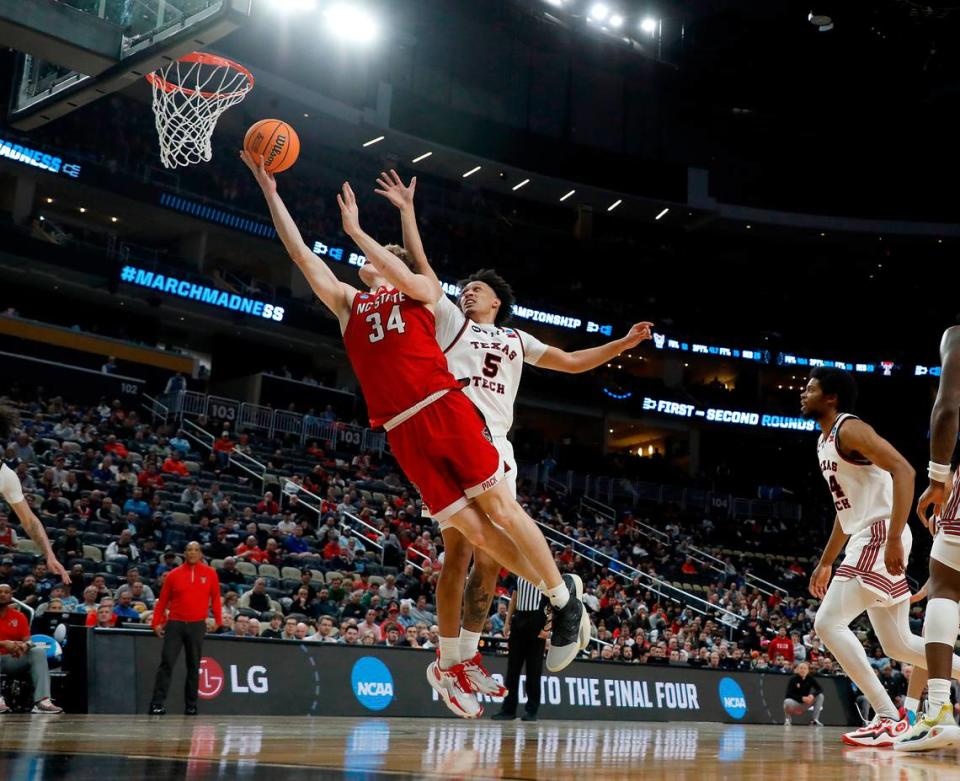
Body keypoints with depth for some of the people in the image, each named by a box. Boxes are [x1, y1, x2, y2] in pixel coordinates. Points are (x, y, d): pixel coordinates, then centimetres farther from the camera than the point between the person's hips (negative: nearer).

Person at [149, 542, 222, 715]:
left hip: (197, 625, 1)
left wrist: (218, 621, 4)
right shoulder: (173, 575, 3)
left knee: (194, 667, 6)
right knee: (167, 663, -7)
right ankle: (157, 704, -6)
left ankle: (191, 706, 13)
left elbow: (215, 598, 8)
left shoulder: (210, 573, 4)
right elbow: (162, 600, 6)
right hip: (175, 624, -1)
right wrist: (156, 622, -1)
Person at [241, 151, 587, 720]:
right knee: (472, 530, -2)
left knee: (500, 508, -7)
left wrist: (356, 230, -8)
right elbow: (301, 253, 20)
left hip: (444, 409, -3)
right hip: (402, 432, 3)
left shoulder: (422, 291, 16)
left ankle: (565, 595, 10)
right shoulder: (347, 303, 24)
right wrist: (269, 191, 16)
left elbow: (406, 278, -9)